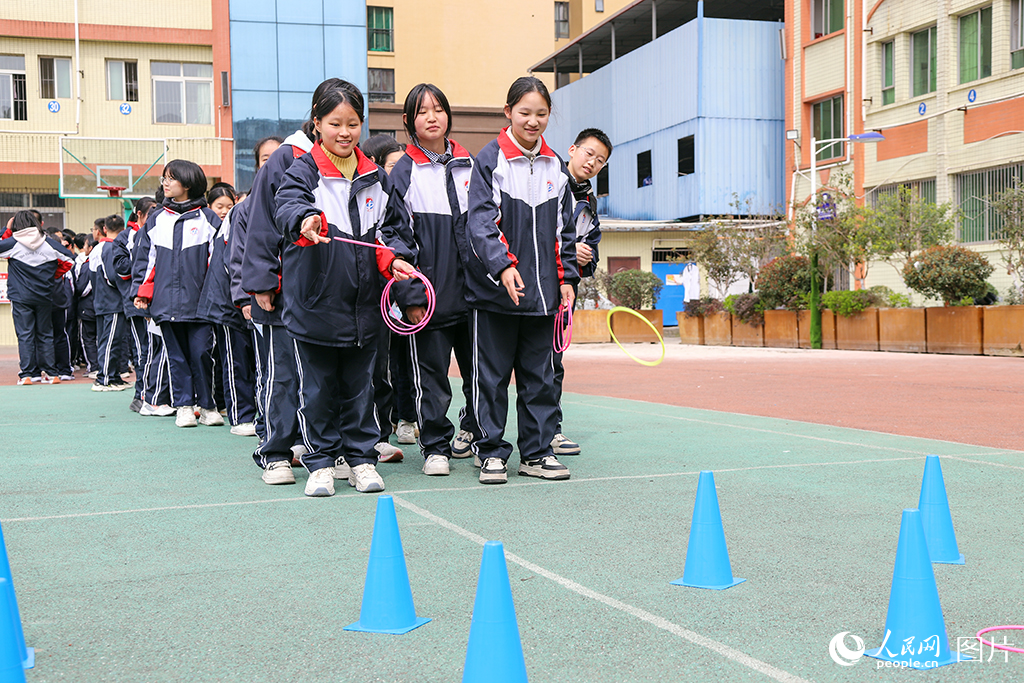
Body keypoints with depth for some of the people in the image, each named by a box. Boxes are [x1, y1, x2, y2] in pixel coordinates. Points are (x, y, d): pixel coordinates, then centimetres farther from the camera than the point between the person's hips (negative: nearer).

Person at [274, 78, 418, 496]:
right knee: (318, 388, 5)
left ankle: (361, 458, 23)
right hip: (314, 302, -3)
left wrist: (396, 257, -4)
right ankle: (321, 462, 18)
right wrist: (305, 220, -45)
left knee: (358, 384, 12)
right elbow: (288, 204, -23)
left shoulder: (376, 178, 10)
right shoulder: (304, 172, -3)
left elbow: (393, 225, 16)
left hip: (364, 304, 3)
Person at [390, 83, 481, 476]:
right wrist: (411, 295, -10)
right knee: (431, 374, 1)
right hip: (429, 293, -3)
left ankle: (472, 430, 32)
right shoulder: (403, 173, 1)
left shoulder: (470, 166, 11)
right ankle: (435, 446, 14)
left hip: (473, 290, 3)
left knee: (479, 369, 9)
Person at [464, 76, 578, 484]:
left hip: (542, 290, 5)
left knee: (540, 374, 9)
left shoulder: (554, 167, 12)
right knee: (492, 374, 3)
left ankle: (537, 452, 18)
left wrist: (566, 277, 8)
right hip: (494, 290, -4)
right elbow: (480, 221, -12)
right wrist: (502, 265, -25)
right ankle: (491, 451, 14)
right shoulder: (490, 160, -3)